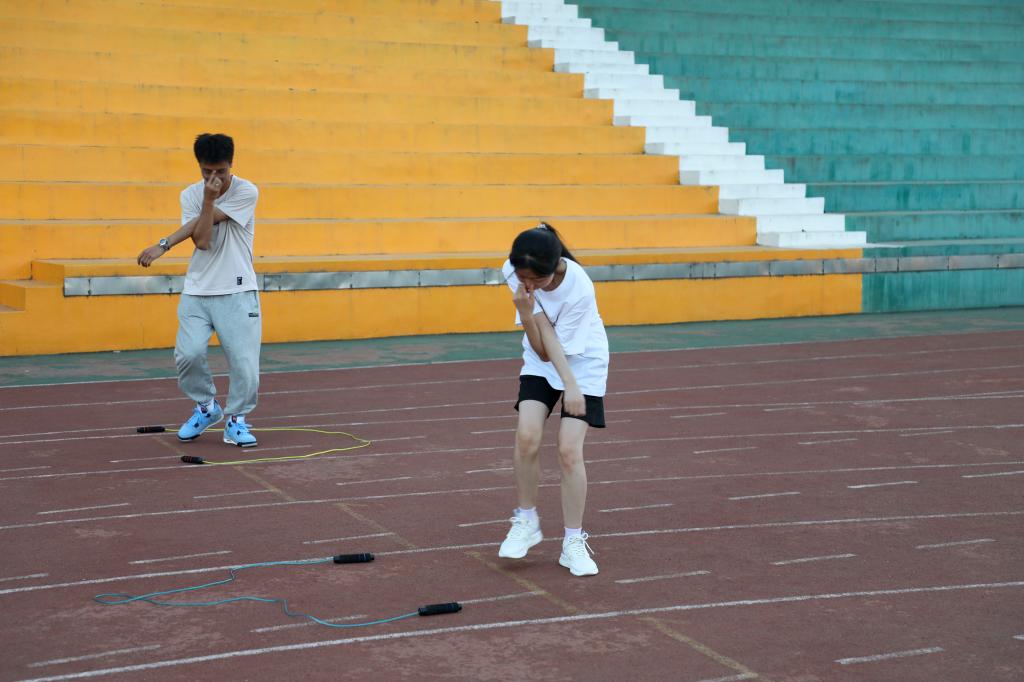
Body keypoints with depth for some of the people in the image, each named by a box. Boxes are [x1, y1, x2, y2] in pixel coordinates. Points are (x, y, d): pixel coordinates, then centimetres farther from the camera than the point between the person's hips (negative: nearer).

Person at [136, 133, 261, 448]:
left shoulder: (247, 192, -9)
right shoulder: (190, 195, 3)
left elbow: (207, 220, -14)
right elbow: (202, 240, -10)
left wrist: (164, 245, -12)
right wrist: (208, 198, -19)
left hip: (236, 292, -3)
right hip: (197, 291, 3)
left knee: (244, 360, -9)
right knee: (188, 354, -12)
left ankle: (236, 420, 12)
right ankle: (206, 407, 14)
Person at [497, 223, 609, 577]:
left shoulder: (579, 289, -34)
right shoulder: (514, 271, -20)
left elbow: (554, 350, -26)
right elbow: (542, 350, -14)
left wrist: (527, 312, -38)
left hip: (583, 363, -4)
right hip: (540, 362, 4)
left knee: (569, 450, -14)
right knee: (526, 436, -17)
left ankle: (574, 542, 1)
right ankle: (526, 520, 5)